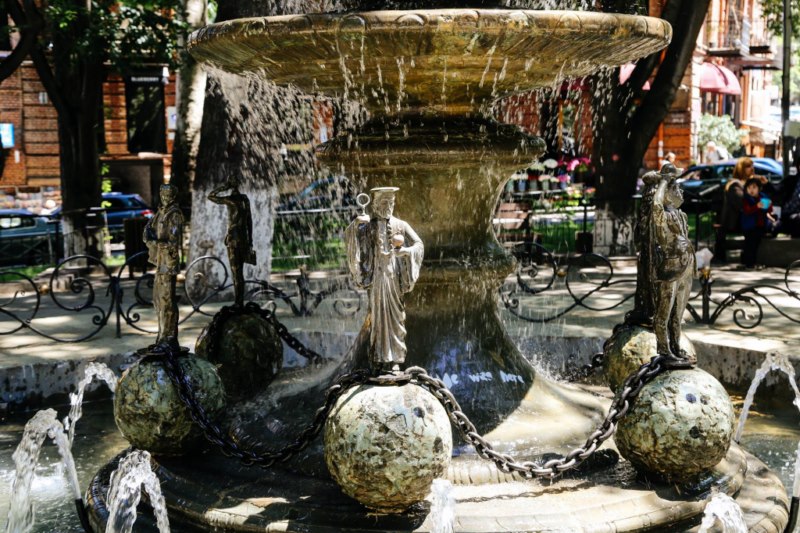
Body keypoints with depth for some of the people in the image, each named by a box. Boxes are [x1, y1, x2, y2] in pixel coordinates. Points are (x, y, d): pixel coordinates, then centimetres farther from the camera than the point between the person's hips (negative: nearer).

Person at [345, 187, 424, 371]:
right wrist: (355, 224, -30)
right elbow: (347, 237, -9)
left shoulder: (400, 225, 6)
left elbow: (419, 245, -2)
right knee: (378, 314, 2)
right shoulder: (367, 225, 5)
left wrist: (405, 250, -23)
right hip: (376, 275, 0)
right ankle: (379, 357, 8)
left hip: (394, 275, 0)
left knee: (394, 314, 1)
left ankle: (394, 359, 6)